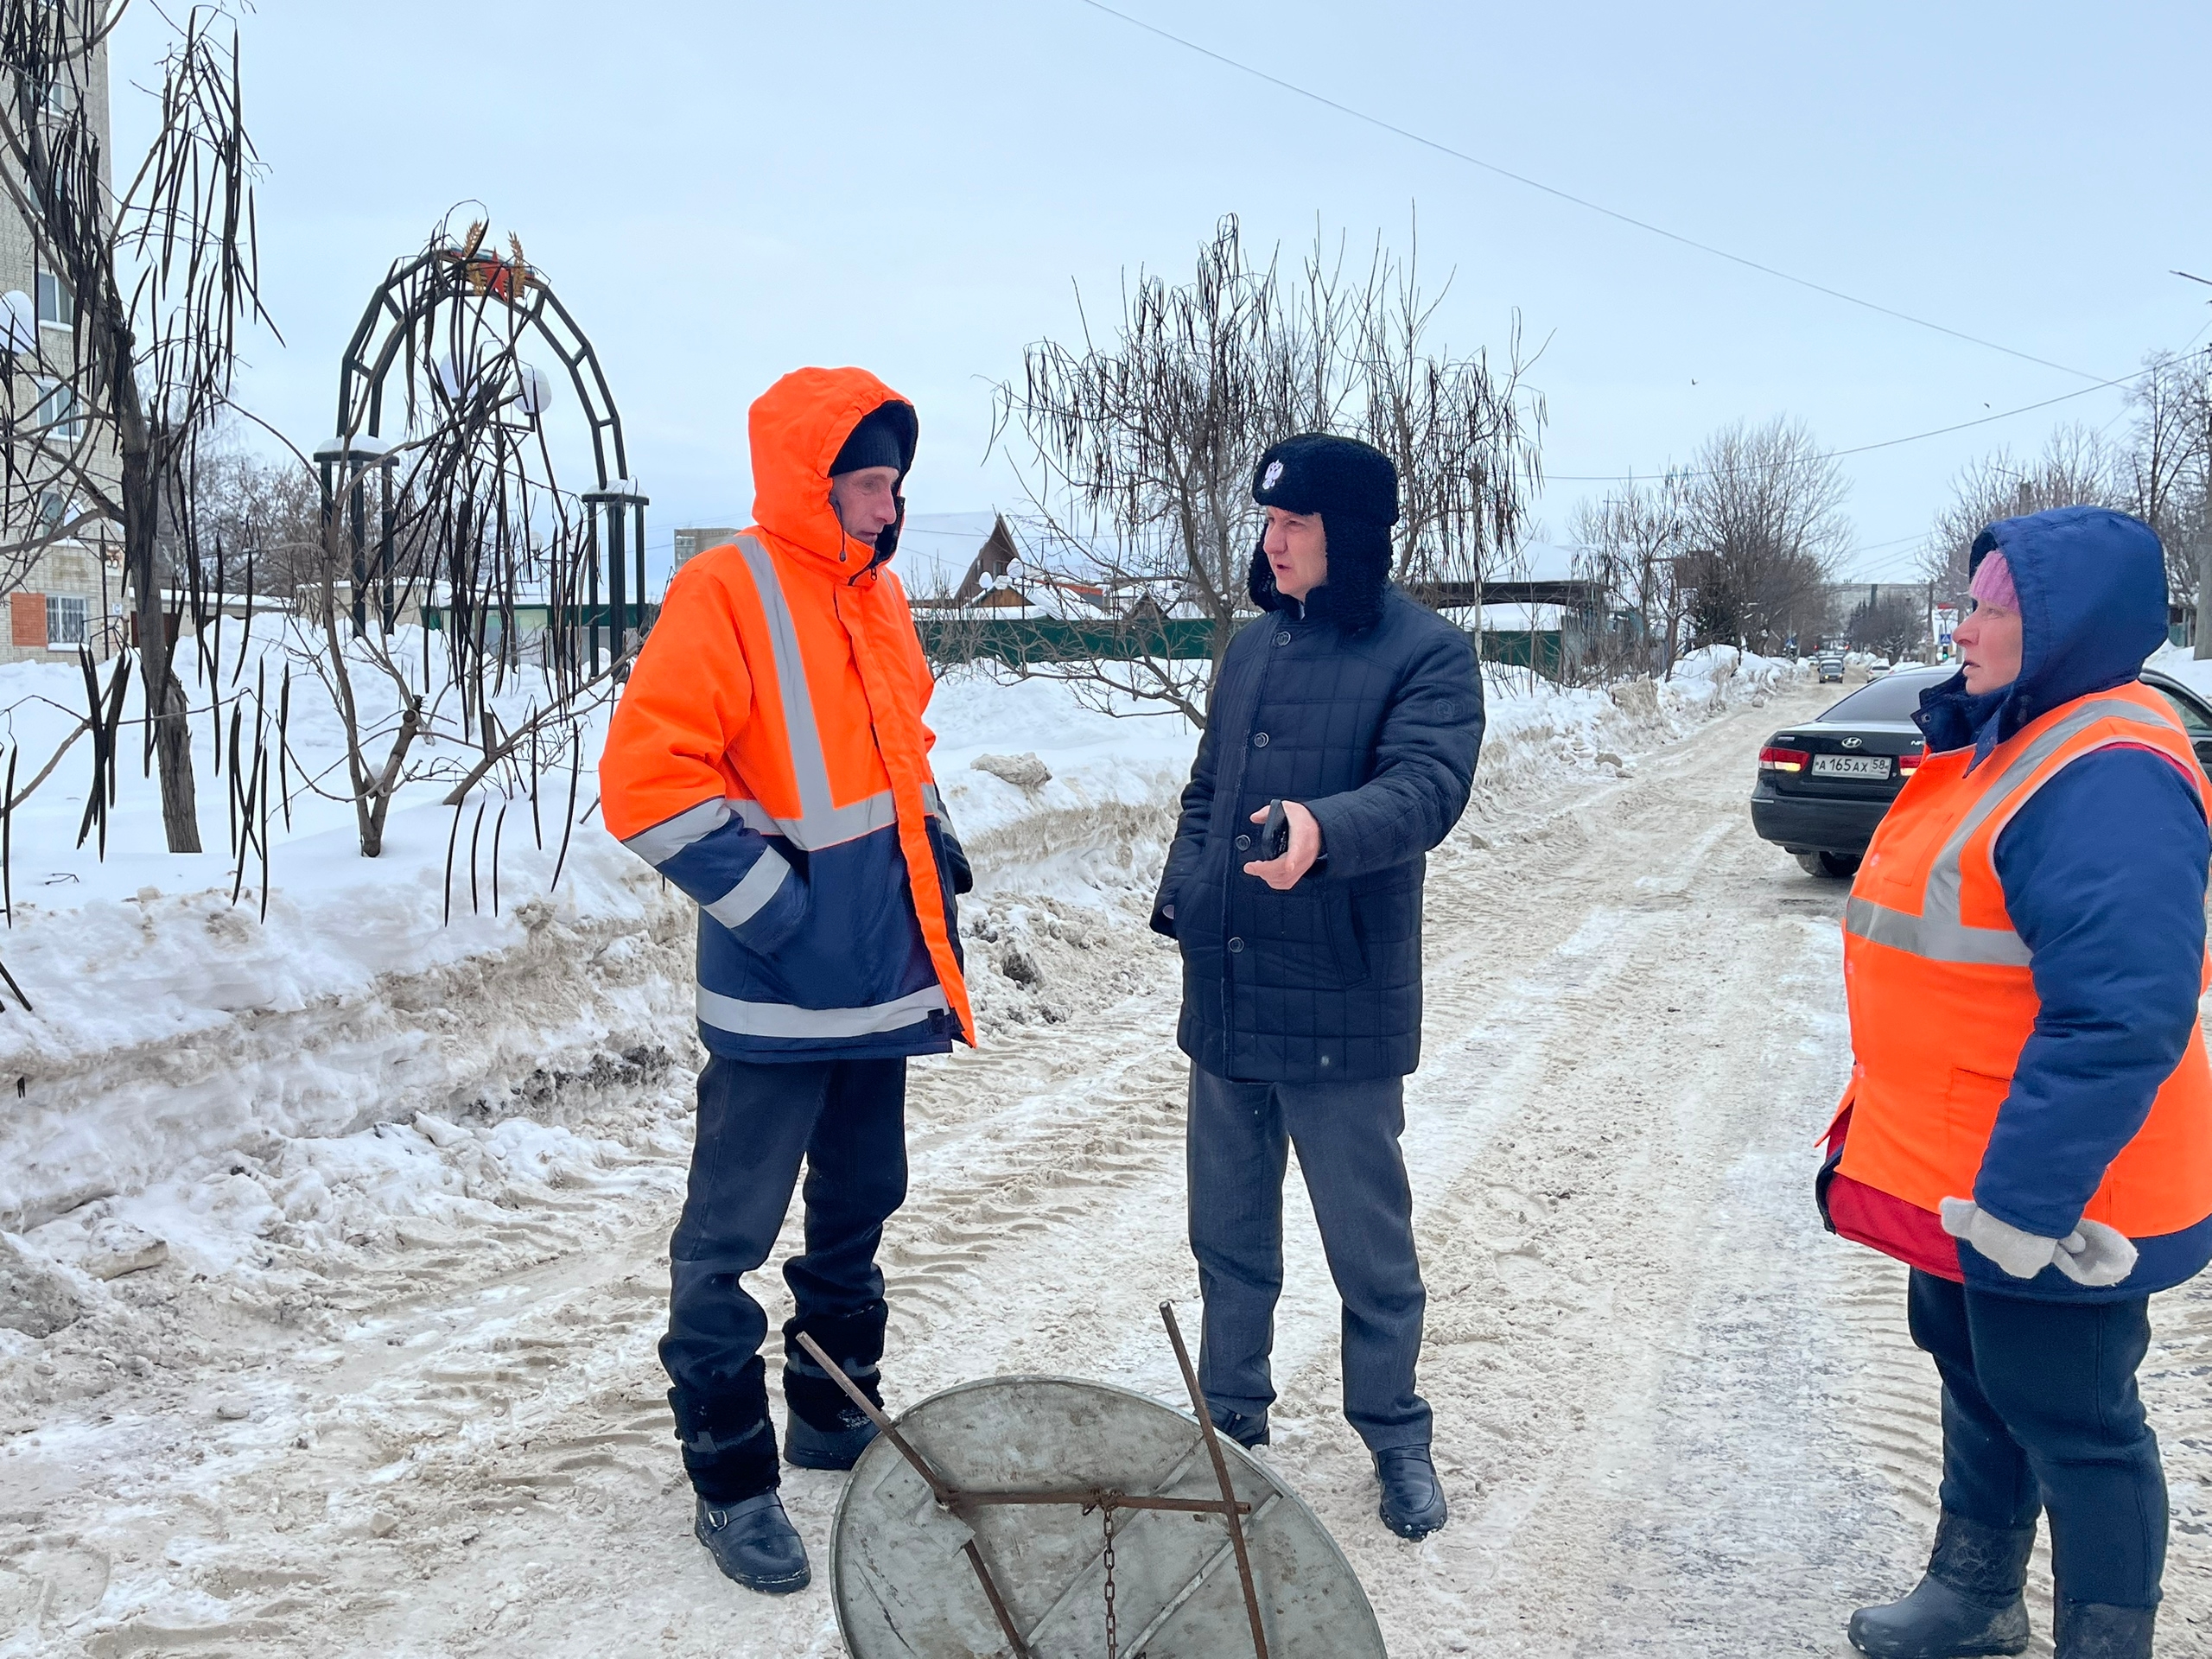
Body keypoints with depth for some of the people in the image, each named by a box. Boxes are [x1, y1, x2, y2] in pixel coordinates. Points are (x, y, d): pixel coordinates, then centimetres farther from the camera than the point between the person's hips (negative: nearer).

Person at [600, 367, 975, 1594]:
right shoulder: (727, 594, -14)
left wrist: (931, 841, 11)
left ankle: (835, 1413, 37)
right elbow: (647, 780, -20)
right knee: (732, 1233, 2)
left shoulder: (876, 594, 11)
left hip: (884, 980, 8)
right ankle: (732, 1480, 15)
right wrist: (772, 903, -19)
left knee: (858, 1205, 20)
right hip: (779, 995, -8)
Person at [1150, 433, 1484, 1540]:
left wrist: (1322, 829, -42)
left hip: (1342, 1011, -6)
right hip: (1225, 997, 6)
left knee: (1369, 1242, 8)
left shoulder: (1427, 656, -9)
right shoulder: (1252, 648, 10)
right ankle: (1232, 1416, 34)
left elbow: (1423, 789, -24)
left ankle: (1395, 1437, 28)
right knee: (1228, 1231, 17)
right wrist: (1180, 903, 9)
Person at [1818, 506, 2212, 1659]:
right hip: (1962, 1172, 10)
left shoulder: (2106, 781, -25)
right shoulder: (2010, 738, 8)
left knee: (2071, 1427, 6)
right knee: (1974, 1378, 23)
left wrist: (2022, 1196, -29)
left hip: (2043, 1197, -10)